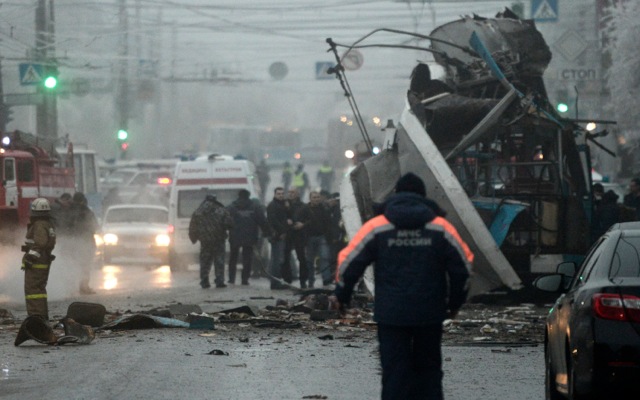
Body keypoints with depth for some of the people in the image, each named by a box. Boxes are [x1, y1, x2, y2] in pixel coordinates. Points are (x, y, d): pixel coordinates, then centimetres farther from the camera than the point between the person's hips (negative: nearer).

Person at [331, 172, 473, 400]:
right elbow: (462, 267, 5)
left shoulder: (376, 227, -1)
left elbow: (350, 262, -1)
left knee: (395, 370, 0)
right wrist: (455, 302, 18)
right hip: (430, 313, 1)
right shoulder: (441, 228, 1)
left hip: (390, 314, -1)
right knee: (428, 369, 13)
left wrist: (341, 296, 13)